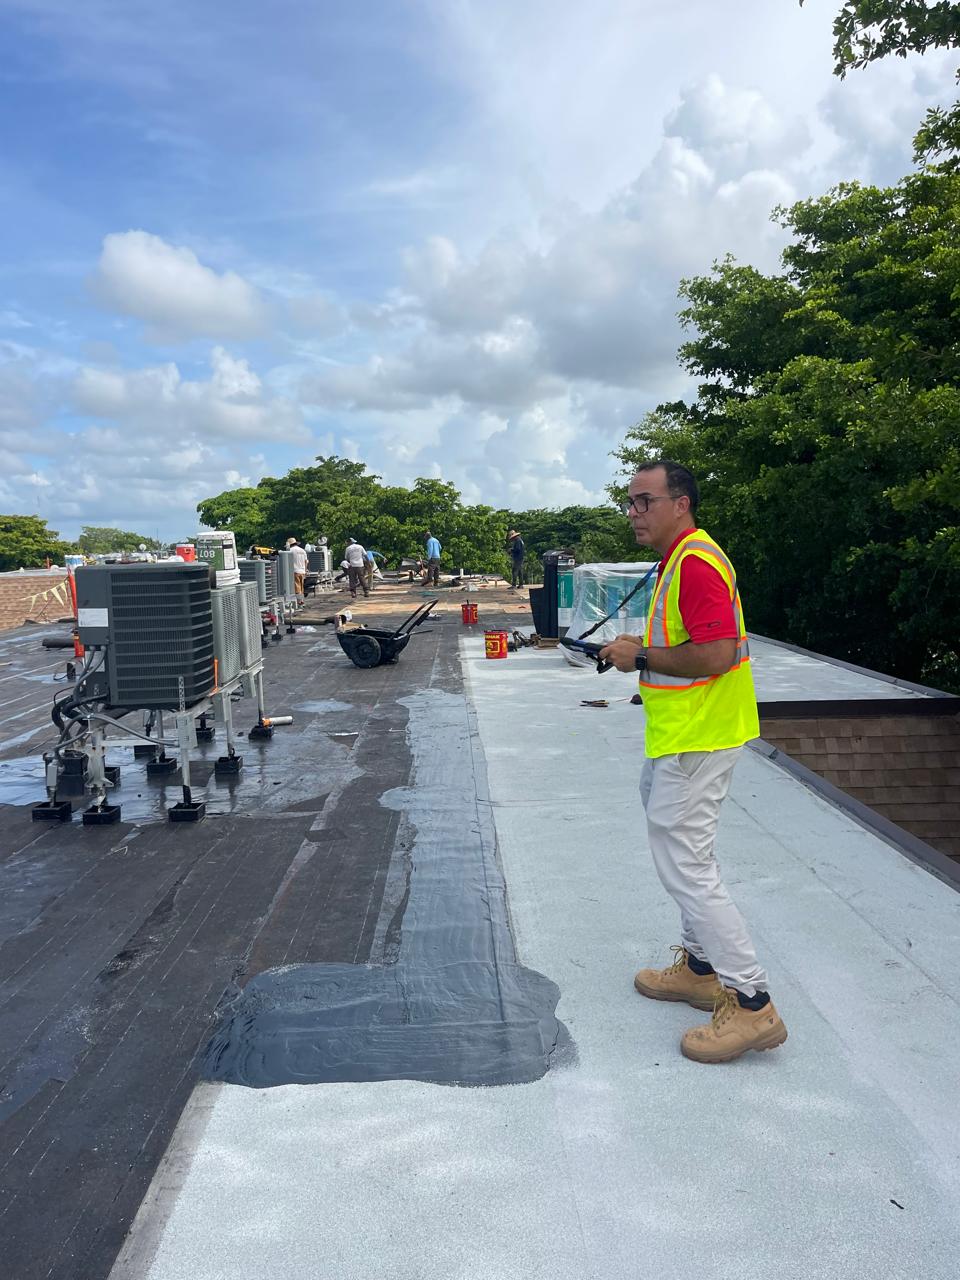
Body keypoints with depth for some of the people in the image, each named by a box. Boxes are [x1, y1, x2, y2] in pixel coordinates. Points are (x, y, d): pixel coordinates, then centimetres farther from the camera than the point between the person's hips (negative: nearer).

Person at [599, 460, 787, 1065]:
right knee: (683, 848, 21)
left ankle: (753, 1004, 4)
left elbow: (715, 655, -29)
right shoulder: (679, 560, 15)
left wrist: (641, 657, -17)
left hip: (696, 738, -11)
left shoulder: (696, 561, -20)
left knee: (685, 866, -6)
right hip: (683, 736, 11)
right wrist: (643, 650, 11)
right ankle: (700, 968, 36)